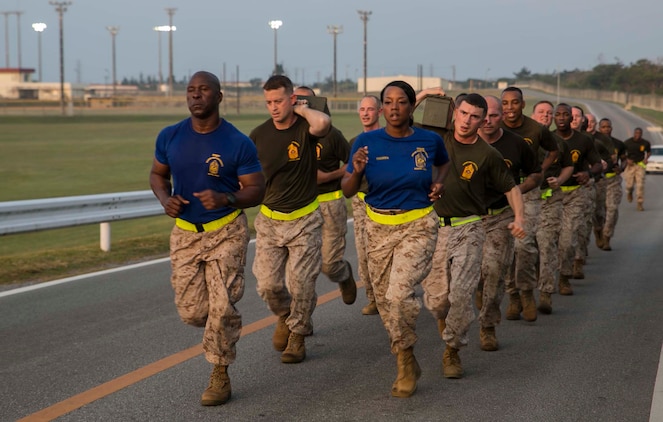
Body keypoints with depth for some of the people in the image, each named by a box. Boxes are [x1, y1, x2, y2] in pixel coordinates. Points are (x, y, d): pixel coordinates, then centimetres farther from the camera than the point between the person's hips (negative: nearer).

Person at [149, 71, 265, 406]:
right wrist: (165, 199, -10)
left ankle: (219, 375, 11)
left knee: (222, 308, -7)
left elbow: (256, 190, -8)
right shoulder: (170, 137, -3)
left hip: (227, 232, -3)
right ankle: (225, 327, 38)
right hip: (185, 232, 3)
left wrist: (226, 199, -27)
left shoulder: (239, 143, -13)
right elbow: (157, 174, 12)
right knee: (191, 311, 3)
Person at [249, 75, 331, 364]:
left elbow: (322, 123, -37)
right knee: (267, 285, -2)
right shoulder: (259, 135, -1)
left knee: (301, 283, -2)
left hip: (304, 220, -3)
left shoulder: (305, 127, -11)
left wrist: (302, 109, -20)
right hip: (269, 220, 3)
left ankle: (297, 336, 19)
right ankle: (285, 316, 30)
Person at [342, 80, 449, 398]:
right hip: (379, 227, 3)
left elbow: (443, 163, 21)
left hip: (418, 226, -2)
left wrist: (439, 183, 1)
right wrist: (356, 172, -22)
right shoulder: (367, 141, -5)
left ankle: (406, 361, 1)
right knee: (383, 300, 11)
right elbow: (347, 191, -3)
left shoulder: (429, 140, -3)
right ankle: (405, 360, 33)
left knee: (399, 293, -21)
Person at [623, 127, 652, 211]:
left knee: (640, 185, -10)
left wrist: (646, 158, -2)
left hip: (640, 164, 0)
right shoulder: (627, 142, -5)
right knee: (629, 184, -3)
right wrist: (627, 159, -10)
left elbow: (649, 152, 17)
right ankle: (629, 192, 34)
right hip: (630, 164, 0)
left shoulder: (645, 143, -1)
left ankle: (640, 204, -3)